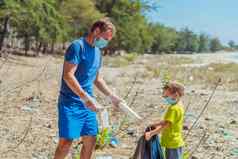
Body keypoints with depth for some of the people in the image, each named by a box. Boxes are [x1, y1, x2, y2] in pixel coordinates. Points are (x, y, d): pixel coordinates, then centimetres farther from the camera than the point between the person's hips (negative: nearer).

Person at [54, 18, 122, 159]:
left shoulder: (97, 51, 12)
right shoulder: (77, 46, -13)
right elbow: (68, 75, -22)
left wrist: (112, 96, 15)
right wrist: (86, 97, -27)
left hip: (88, 103, 8)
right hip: (70, 103, -8)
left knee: (91, 141, 9)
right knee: (66, 142, -8)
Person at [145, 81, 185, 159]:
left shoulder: (174, 108, -23)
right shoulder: (175, 106, 9)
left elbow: (166, 125, -28)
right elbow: (166, 121, 19)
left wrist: (151, 133, -28)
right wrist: (154, 125, 13)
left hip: (173, 144, -10)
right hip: (171, 143, 10)